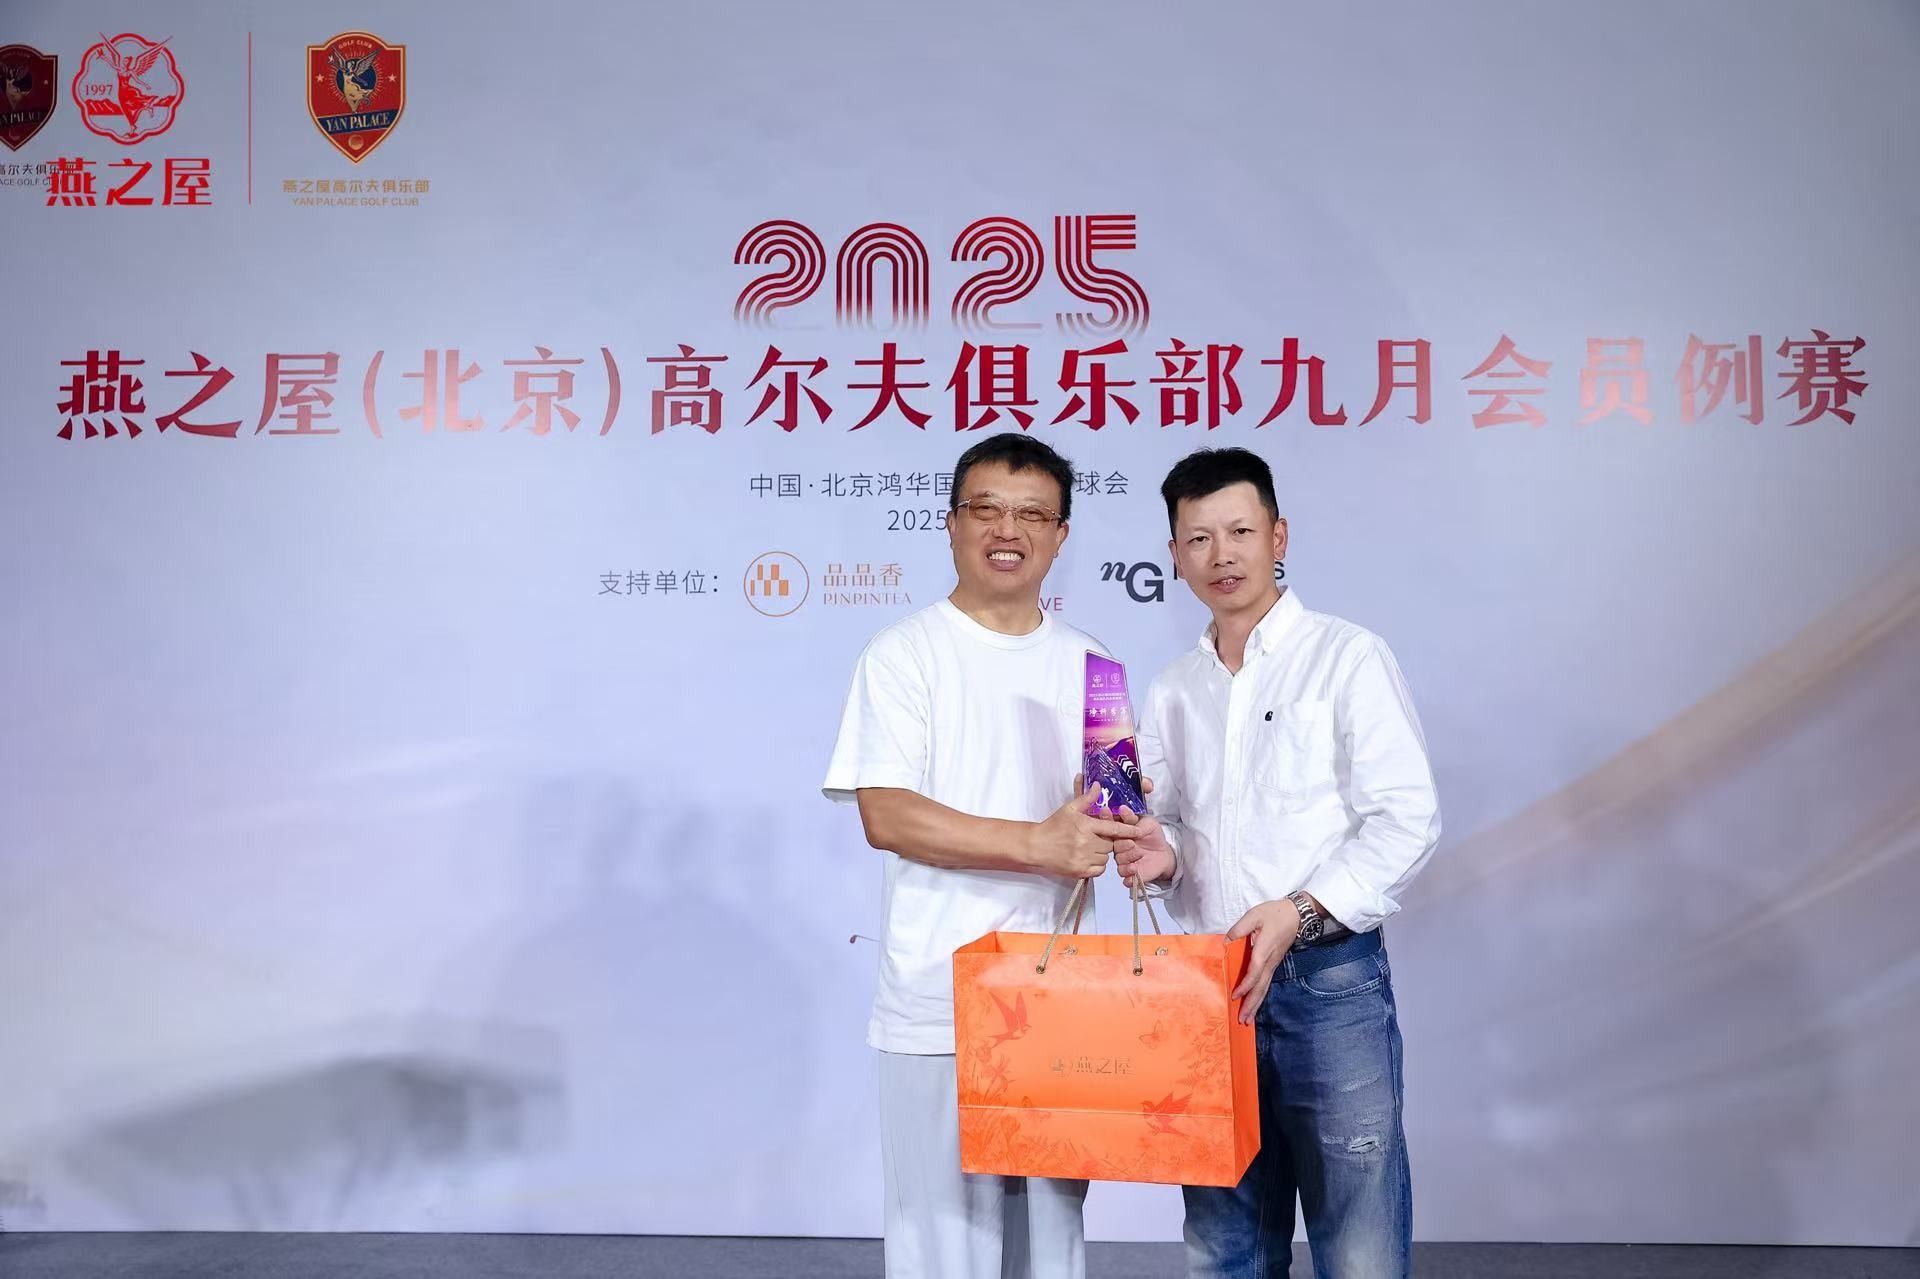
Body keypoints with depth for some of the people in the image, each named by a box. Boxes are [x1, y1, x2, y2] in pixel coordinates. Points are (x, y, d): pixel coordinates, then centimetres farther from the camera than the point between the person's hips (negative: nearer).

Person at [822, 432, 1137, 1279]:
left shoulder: (1086, 663, 12)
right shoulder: (904, 654, -2)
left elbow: (1109, 813, 17)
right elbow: (885, 816, -13)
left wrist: (1132, 836, -7)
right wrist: (1038, 844, -19)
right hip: (940, 1005, -4)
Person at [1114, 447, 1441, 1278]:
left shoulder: (1347, 658, -3)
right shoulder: (1170, 691, 13)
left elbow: (1406, 820, -9)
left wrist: (1299, 911, -19)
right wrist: (1162, 856, -3)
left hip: (1330, 981, -5)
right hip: (1209, 986, 5)